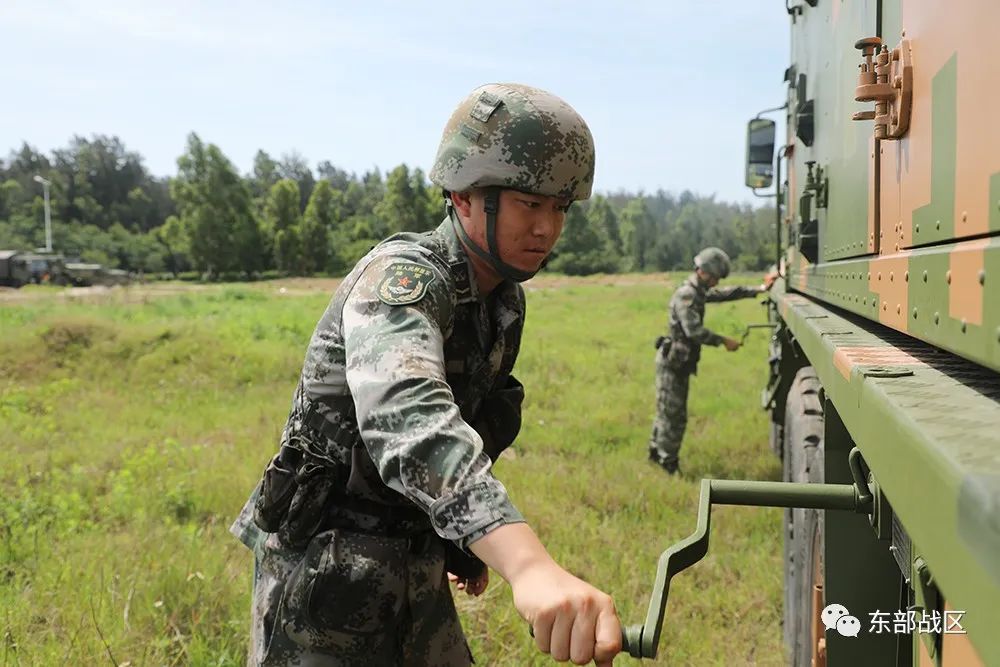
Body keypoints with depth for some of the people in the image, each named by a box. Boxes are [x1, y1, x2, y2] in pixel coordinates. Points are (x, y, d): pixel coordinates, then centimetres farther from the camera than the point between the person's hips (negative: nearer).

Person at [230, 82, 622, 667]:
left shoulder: (506, 302, 2)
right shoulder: (400, 278, -24)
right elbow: (406, 416, -45)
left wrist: (469, 542, 22)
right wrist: (530, 566, -59)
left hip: (418, 575, 8)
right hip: (327, 573, -7)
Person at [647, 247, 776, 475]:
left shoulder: (698, 291, 11)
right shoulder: (686, 294, -20)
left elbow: (726, 293, 18)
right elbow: (694, 331, -28)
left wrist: (759, 289, 12)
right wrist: (724, 341, -23)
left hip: (680, 361, 10)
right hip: (672, 361, -10)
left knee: (668, 410, 19)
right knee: (674, 414, -4)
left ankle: (656, 451, 31)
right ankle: (669, 464, 2)